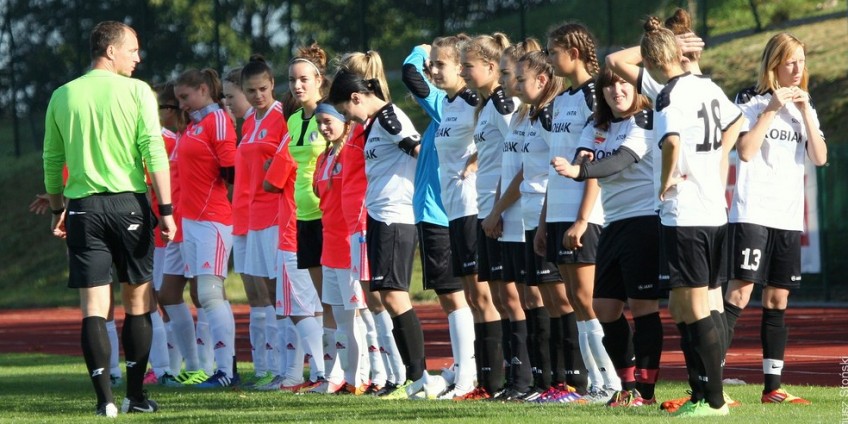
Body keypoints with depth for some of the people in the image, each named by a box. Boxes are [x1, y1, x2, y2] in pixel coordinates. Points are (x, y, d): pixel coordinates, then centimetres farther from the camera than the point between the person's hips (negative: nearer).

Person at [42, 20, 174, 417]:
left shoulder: (62, 96, 6)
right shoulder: (136, 91, -3)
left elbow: (52, 160, 10)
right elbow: (154, 151, -9)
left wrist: (57, 210, 22)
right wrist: (166, 210, -7)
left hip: (82, 206, 2)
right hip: (129, 204, -2)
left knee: (93, 306, 0)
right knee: (137, 301, 11)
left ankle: (105, 398, -10)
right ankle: (136, 396, 14)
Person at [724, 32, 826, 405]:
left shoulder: (803, 106, 16)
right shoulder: (750, 101, -1)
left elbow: (820, 157, 4)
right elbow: (746, 150, -14)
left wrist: (805, 112, -4)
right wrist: (771, 110, -14)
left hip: (789, 218, 6)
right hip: (752, 214, -6)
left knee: (777, 301, 7)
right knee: (740, 292, -13)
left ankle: (772, 387, 10)